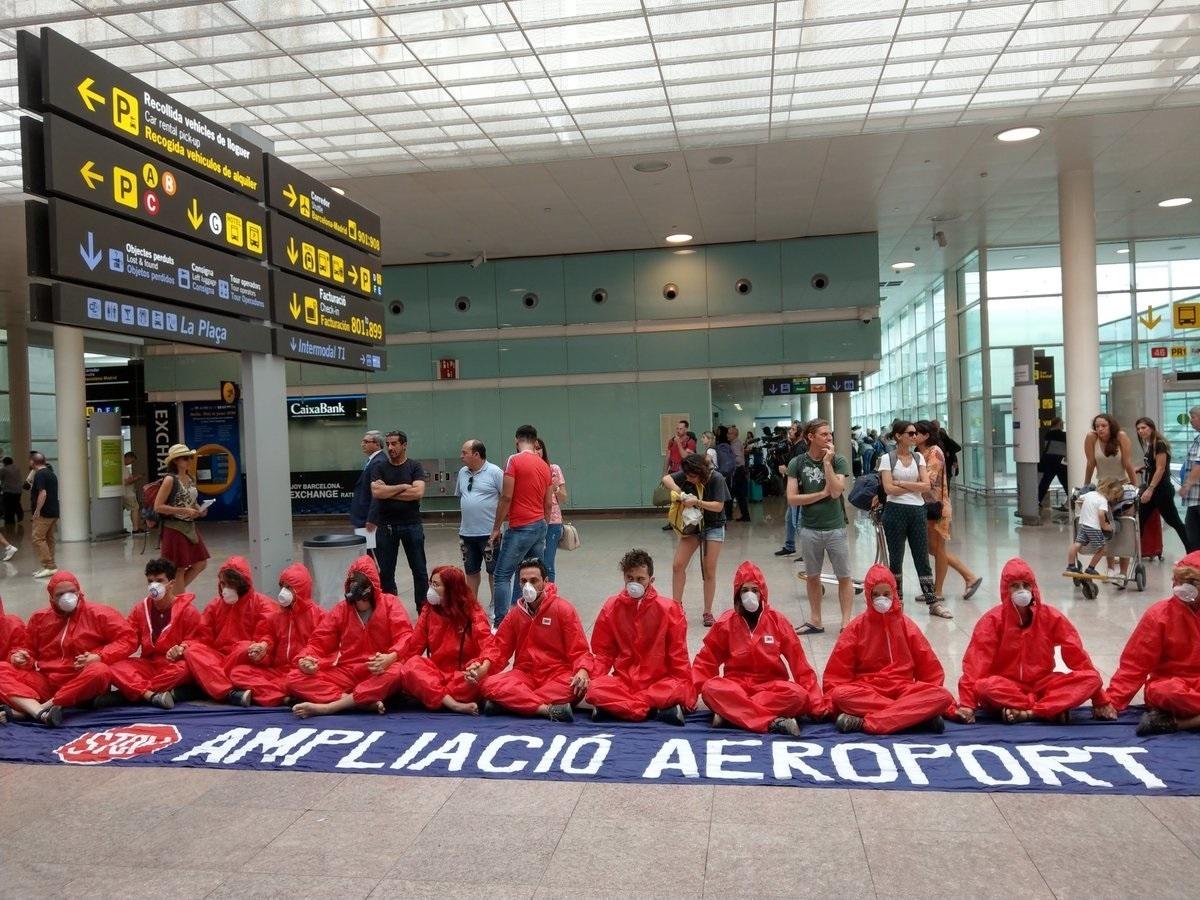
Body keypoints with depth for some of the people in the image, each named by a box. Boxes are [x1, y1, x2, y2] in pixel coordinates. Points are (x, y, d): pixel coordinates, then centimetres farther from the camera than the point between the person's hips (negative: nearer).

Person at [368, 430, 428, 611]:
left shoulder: (415, 467, 1)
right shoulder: (380, 467, 4)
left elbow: (418, 492, -14)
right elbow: (376, 492, -12)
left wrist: (388, 492, -10)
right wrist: (403, 487, -10)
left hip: (412, 524, -1)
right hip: (386, 526, 1)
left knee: (419, 570, 5)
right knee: (385, 572, 7)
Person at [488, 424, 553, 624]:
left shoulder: (515, 460, -8)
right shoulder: (545, 466, 12)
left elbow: (506, 497, -12)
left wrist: (496, 528, -5)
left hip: (520, 528, -7)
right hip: (540, 526, 7)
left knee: (503, 576, -4)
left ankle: (500, 624, -8)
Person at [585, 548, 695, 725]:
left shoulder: (669, 608, -2)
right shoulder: (611, 607, 3)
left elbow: (678, 652, 0)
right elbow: (602, 651, 7)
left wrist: (686, 686, -8)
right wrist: (594, 679, -9)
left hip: (659, 681, -2)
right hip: (623, 680, 2)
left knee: (678, 690, -36)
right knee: (595, 690, -31)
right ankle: (659, 711, -27)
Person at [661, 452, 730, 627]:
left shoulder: (716, 479, -20)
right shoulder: (686, 475, -9)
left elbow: (718, 506, -20)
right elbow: (666, 478, -12)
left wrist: (697, 502, -30)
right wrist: (678, 491, -27)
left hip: (713, 527, -4)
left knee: (709, 571, 1)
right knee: (677, 565, -4)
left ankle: (708, 612, 13)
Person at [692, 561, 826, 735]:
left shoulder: (777, 621, -1)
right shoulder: (726, 622, 0)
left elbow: (799, 663, -2)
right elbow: (706, 660, 7)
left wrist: (816, 704, -8)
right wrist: (700, 688, -10)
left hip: (771, 686, 0)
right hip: (736, 685, 0)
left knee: (798, 695, -32)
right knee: (711, 689, -33)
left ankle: (730, 712, -29)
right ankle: (773, 722, -37)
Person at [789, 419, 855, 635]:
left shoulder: (838, 461, -5)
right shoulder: (797, 463, -3)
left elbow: (836, 491, -18)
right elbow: (792, 499, -8)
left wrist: (827, 462, -18)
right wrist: (822, 493, -13)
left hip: (836, 528, -1)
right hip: (810, 530, 1)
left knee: (844, 577, 2)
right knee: (812, 577, 12)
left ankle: (847, 622, 9)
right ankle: (815, 621, 25)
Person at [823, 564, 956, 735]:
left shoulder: (906, 625, 8)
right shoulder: (858, 626, 4)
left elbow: (928, 667, 10)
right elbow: (838, 671, 2)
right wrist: (831, 704, -10)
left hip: (903, 689, 2)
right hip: (867, 690, -1)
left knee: (942, 696, -27)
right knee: (840, 694, -34)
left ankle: (865, 722, -34)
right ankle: (920, 714, -32)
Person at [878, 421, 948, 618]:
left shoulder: (919, 457, 8)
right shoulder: (887, 458, -3)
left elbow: (926, 486, -3)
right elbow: (888, 488, -12)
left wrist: (901, 483, -10)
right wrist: (915, 486, -6)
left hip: (917, 511, 3)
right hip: (895, 511, -3)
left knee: (922, 557, 4)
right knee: (896, 557, 7)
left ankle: (932, 602, 6)